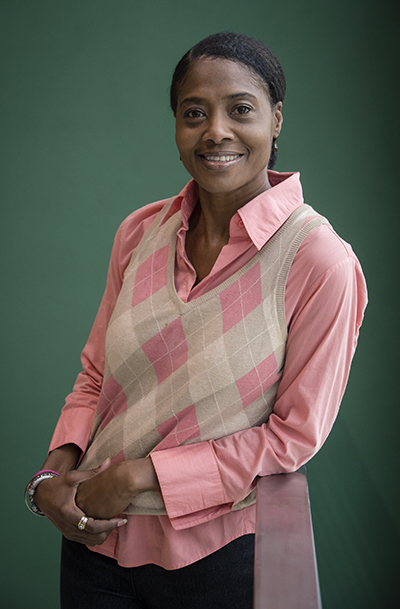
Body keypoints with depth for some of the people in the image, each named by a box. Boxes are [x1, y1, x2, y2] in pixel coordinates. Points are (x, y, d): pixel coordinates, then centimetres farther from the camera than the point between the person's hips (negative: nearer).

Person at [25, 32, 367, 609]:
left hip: (215, 555, -4)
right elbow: (96, 374, 7)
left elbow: (295, 435, -14)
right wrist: (56, 472, -10)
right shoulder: (141, 232, -1)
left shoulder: (321, 263, -17)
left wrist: (139, 476, -16)